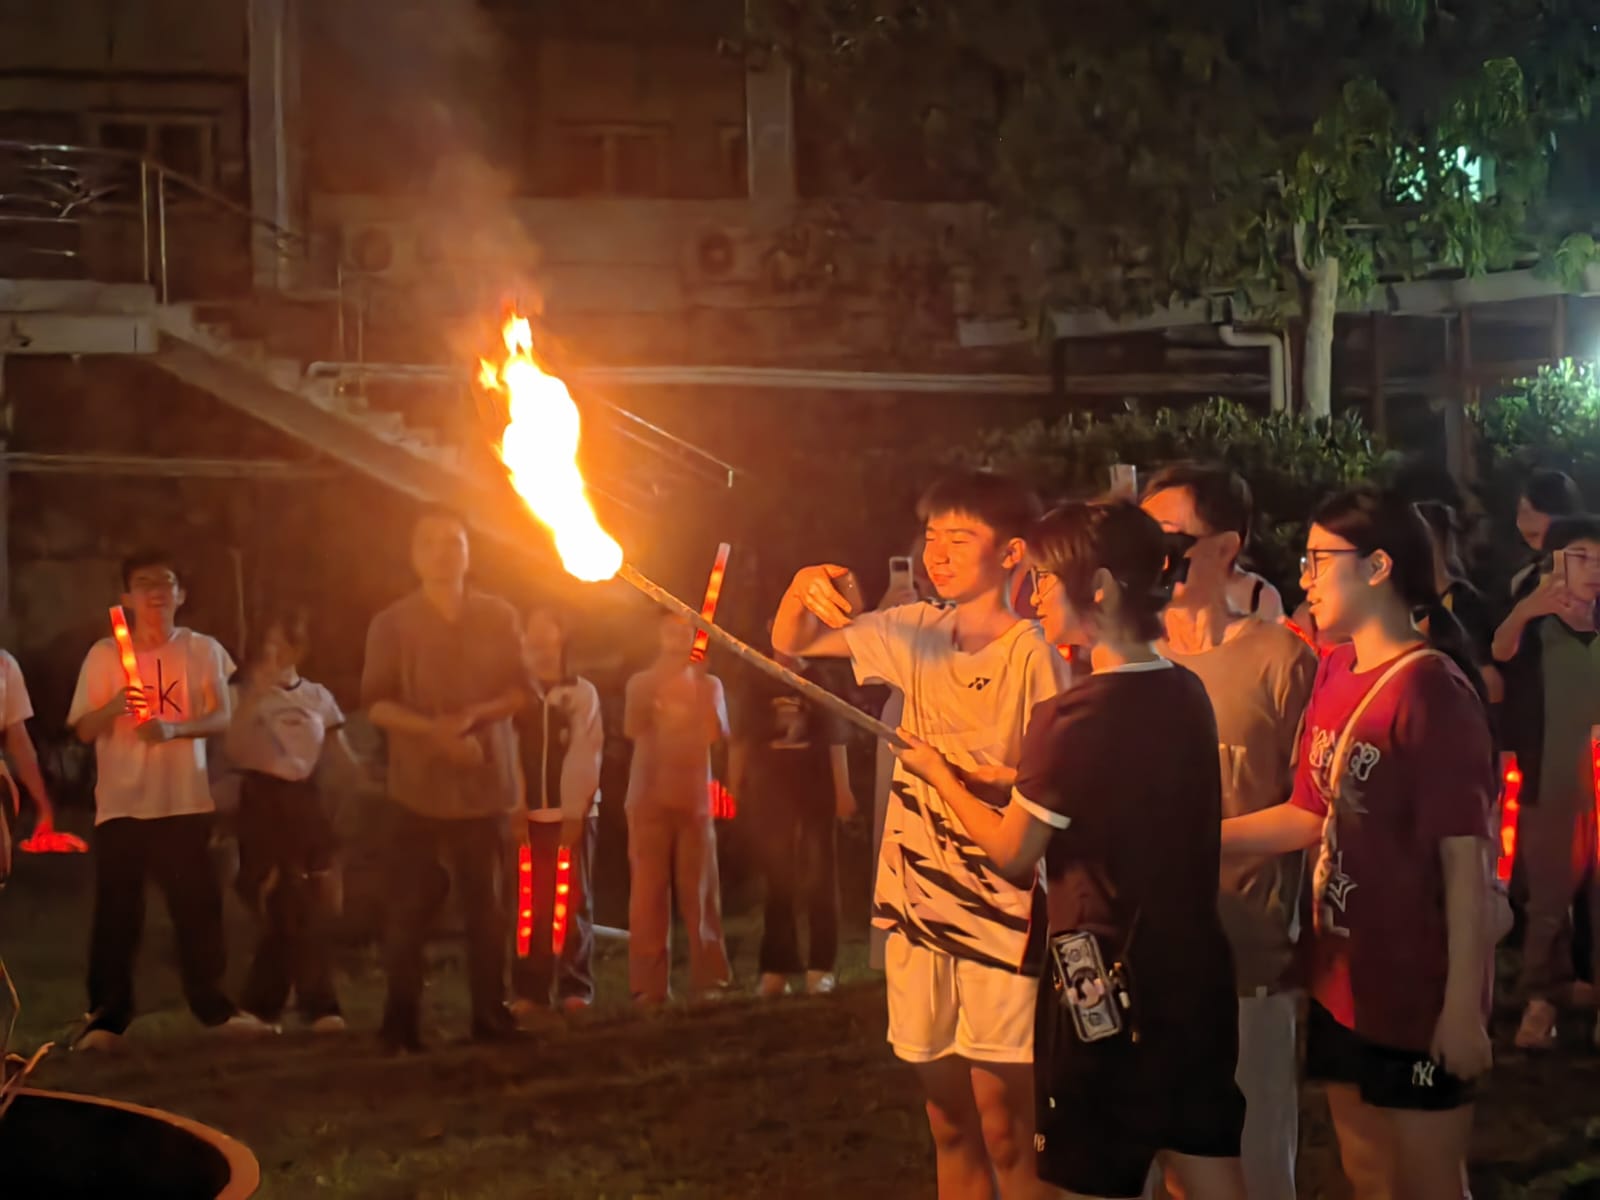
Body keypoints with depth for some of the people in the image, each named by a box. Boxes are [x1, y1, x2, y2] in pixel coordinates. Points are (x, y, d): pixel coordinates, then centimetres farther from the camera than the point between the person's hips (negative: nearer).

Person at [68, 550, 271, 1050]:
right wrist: (114, 707, -20)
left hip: (186, 801, 1)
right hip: (121, 803, -1)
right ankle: (107, 1018, 4)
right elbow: (83, 731, 0)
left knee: (198, 906, 5)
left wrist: (174, 727, -19)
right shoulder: (104, 654, 0)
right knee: (115, 914, -1)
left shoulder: (203, 650, 3)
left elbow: (222, 717, -1)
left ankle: (213, 1007, 14)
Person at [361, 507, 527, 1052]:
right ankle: (400, 1024, 3)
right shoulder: (392, 624, 1)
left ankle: (490, 1014, 9)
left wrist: (473, 716, -14)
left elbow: (520, 692, 5)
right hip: (418, 784, -1)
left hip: (486, 782, 1)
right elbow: (376, 704, -3)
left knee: (485, 904, 2)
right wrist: (434, 731, -18)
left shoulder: (499, 617, 5)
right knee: (411, 908, -2)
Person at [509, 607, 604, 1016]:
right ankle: (530, 989, 6)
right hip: (527, 813, 1)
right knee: (530, 905, 1)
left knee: (573, 903, 2)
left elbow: (585, 755, -3)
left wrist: (573, 811, -11)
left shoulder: (583, 692, 5)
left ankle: (575, 987, 7)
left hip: (572, 812, -1)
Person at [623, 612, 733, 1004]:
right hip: (649, 797, 0)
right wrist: (657, 685, -5)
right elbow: (631, 729, -3)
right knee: (649, 890, -4)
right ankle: (649, 983, -4)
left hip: (695, 798, 0)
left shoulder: (708, 684, 11)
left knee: (699, 889, -1)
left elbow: (717, 733, -2)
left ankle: (709, 978, 1)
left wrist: (699, 685, -5)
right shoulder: (640, 683, 10)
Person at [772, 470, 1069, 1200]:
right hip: (918, 901, 6)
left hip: (1001, 912, -6)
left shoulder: (1033, 653, -13)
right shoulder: (916, 632, 5)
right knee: (946, 1111, 14)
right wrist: (805, 589, -7)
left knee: (1003, 1121, -5)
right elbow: (791, 645, 12)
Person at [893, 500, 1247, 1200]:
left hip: (1104, 984, -7)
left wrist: (939, 773, 6)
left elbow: (1013, 854, -7)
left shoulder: (1073, 717, -17)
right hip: (1196, 974, 7)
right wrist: (1022, 780, 19)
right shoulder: (1187, 693, 4)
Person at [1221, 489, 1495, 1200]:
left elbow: (1465, 859, -20)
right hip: (1344, 982, 8)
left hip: (1418, 993, -8)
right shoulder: (1335, 674, 6)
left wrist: (1463, 1004, -20)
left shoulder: (1432, 690, -19)